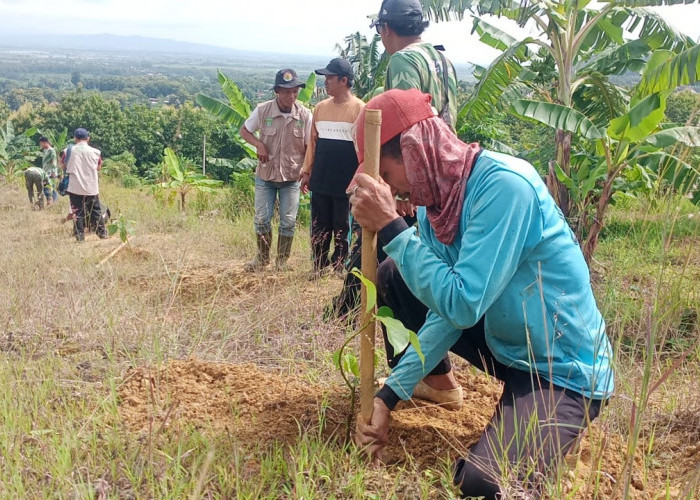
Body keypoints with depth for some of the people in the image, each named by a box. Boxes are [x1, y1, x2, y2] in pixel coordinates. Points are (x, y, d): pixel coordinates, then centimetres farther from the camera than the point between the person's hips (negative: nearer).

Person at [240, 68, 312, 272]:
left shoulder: (305, 115, -8)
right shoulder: (263, 110, -9)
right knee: (261, 219, 6)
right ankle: (262, 257, 25)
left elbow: (309, 146, -1)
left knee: (288, 222, 5)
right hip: (265, 174, 0)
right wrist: (259, 144, -13)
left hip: (292, 177, 0)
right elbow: (244, 130, 6)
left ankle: (282, 260, 22)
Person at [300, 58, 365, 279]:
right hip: (320, 180, 5)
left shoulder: (359, 108, -7)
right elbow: (313, 141, 13)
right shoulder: (320, 107, 9)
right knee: (319, 227, 10)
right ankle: (318, 267, 20)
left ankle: (338, 268, 16)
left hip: (345, 182, -5)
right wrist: (306, 171, 11)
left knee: (341, 228, 5)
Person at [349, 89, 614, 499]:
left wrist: (389, 227, -28)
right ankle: (437, 380, 24)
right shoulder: (436, 196, -3)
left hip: (563, 371, -8)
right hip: (504, 344, 8)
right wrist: (389, 396, -7)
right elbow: (446, 308, -2)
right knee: (392, 276, 7)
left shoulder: (503, 184, -27)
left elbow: (461, 304, -32)